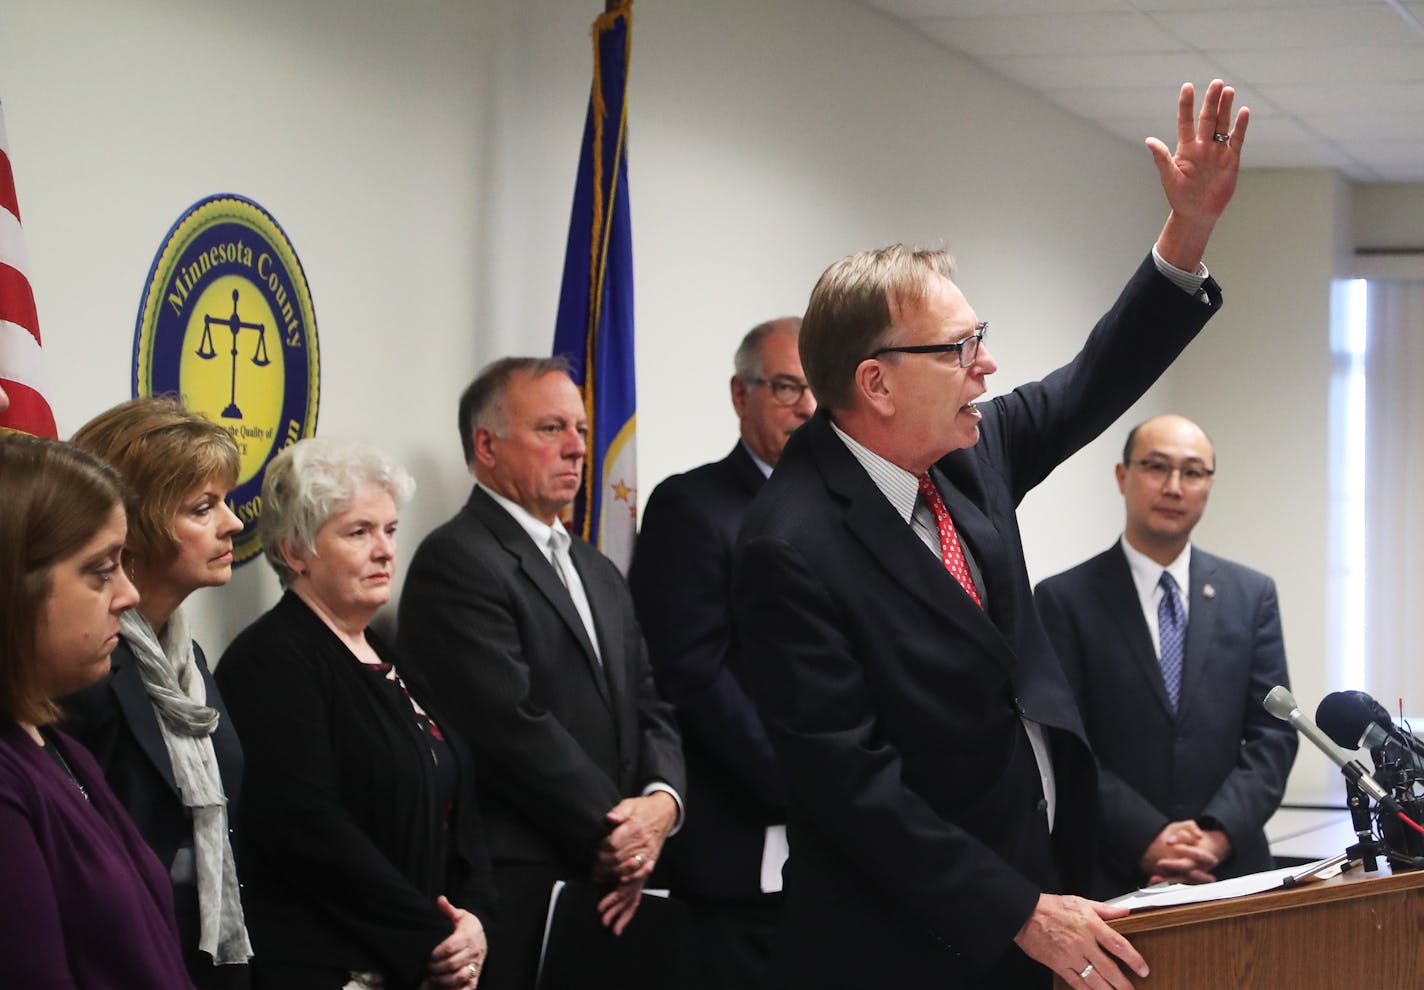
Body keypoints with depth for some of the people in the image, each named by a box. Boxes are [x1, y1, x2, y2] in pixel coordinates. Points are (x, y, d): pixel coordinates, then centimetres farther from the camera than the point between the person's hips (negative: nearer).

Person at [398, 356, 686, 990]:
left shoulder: (599, 574, 21)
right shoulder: (456, 561, -8)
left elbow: (651, 709, 15)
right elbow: (514, 725, -15)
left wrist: (662, 802, -6)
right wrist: (615, 832, -11)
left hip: (612, 888, 8)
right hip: (518, 890, -8)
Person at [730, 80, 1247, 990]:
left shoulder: (967, 453, 2)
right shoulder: (795, 548, -20)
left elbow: (1092, 387, 14)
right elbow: (849, 780, -20)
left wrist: (1192, 226, 1)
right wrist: (1022, 912, -18)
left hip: (1034, 882, 7)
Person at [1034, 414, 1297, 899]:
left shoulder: (1251, 595, 8)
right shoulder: (1064, 600, -1)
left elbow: (1273, 732, 2)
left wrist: (1218, 835, -12)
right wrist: (1148, 842, -17)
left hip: (1231, 868, 2)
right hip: (1109, 876, -2)